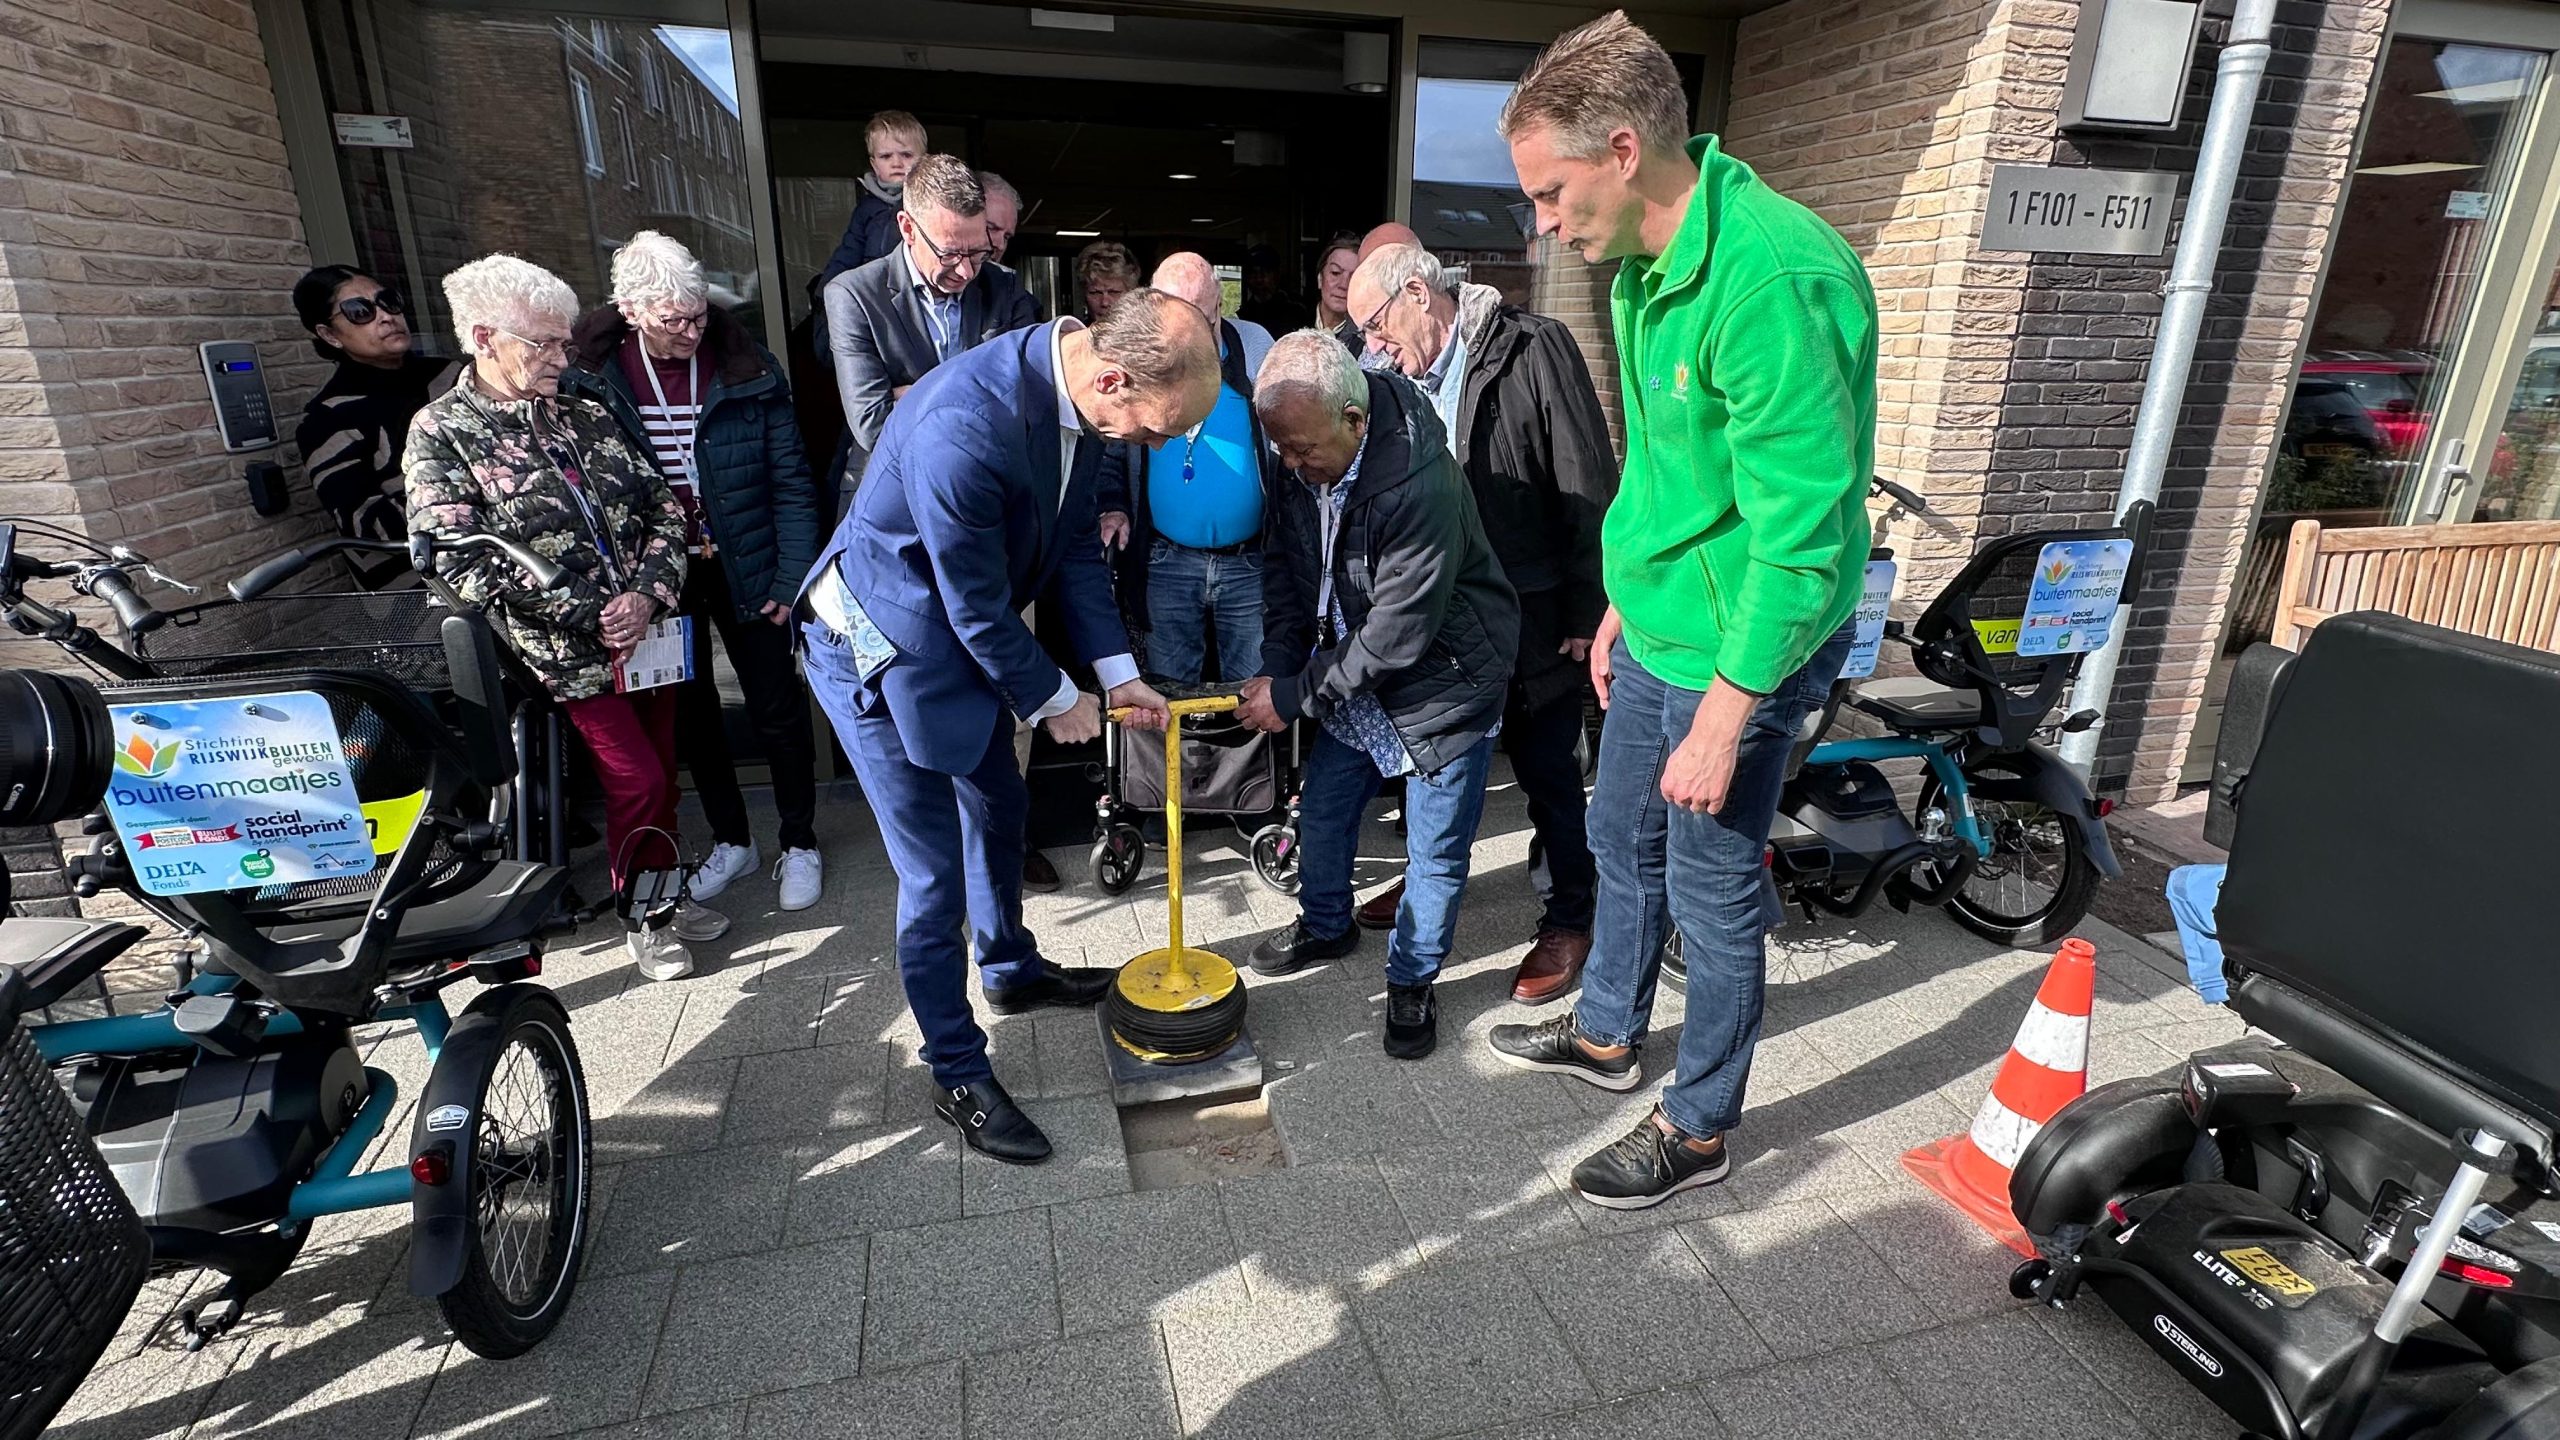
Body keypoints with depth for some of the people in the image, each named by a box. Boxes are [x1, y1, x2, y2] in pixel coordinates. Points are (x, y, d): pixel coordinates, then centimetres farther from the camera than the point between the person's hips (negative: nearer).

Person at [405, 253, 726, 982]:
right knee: (637, 780, -6)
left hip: (645, 628, 5)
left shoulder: (585, 417, 9)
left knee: (662, 772, 12)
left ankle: (660, 895, 31)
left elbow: (664, 505, 6)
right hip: (567, 648, -5)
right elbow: (465, 561, -13)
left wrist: (649, 595, -11)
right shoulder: (440, 433, -5)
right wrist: (592, 619, -15)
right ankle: (642, 920, 17)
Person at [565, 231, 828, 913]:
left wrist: (791, 578, -11)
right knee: (690, 711, 14)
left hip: (742, 569, -2)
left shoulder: (749, 371, -11)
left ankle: (800, 844, 23)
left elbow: (791, 484, -8)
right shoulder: (589, 375, -8)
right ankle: (732, 840, 32)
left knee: (778, 708, 5)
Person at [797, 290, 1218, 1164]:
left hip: (967, 636, 9)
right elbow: (978, 606, -25)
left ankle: (1010, 969, 49)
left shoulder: (1075, 386, -10)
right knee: (935, 875, 0)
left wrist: (1118, 671, 0)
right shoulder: (963, 429, -37)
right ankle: (960, 1078, 20)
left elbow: (1073, 542, 2)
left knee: (997, 807, 23)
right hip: (881, 649, -8)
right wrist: (1052, 700, -10)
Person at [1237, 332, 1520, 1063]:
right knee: (1322, 807, 18)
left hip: (1444, 681, -7)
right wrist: (1276, 668, -8)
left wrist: (1295, 696, -20)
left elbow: (1396, 637, -29)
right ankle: (1326, 925, 44)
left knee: (1435, 851, 4)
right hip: (1353, 672, 7)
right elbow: (1286, 564, 4)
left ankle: (1412, 982, 27)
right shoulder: (1307, 466, -10)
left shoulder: (1423, 488, -34)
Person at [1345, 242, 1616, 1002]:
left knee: (1546, 768, 5)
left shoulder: (1533, 349, -12)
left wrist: (1586, 612, -15)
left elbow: (1589, 485, -14)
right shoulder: (1409, 378, 7)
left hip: (1531, 614, -6)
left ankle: (1570, 918, 22)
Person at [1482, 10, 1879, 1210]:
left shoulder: (1774, 279, -26)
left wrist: (1724, 715, -23)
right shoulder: (1642, 265, 4)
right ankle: (1607, 1034, 45)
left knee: (1712, 889, 6)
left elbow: (1801, 529, -26)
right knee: (1622, 837, 22)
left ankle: (1697, 1128, 29)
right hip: (1658, 626, 9)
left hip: (1738, 648, -9)